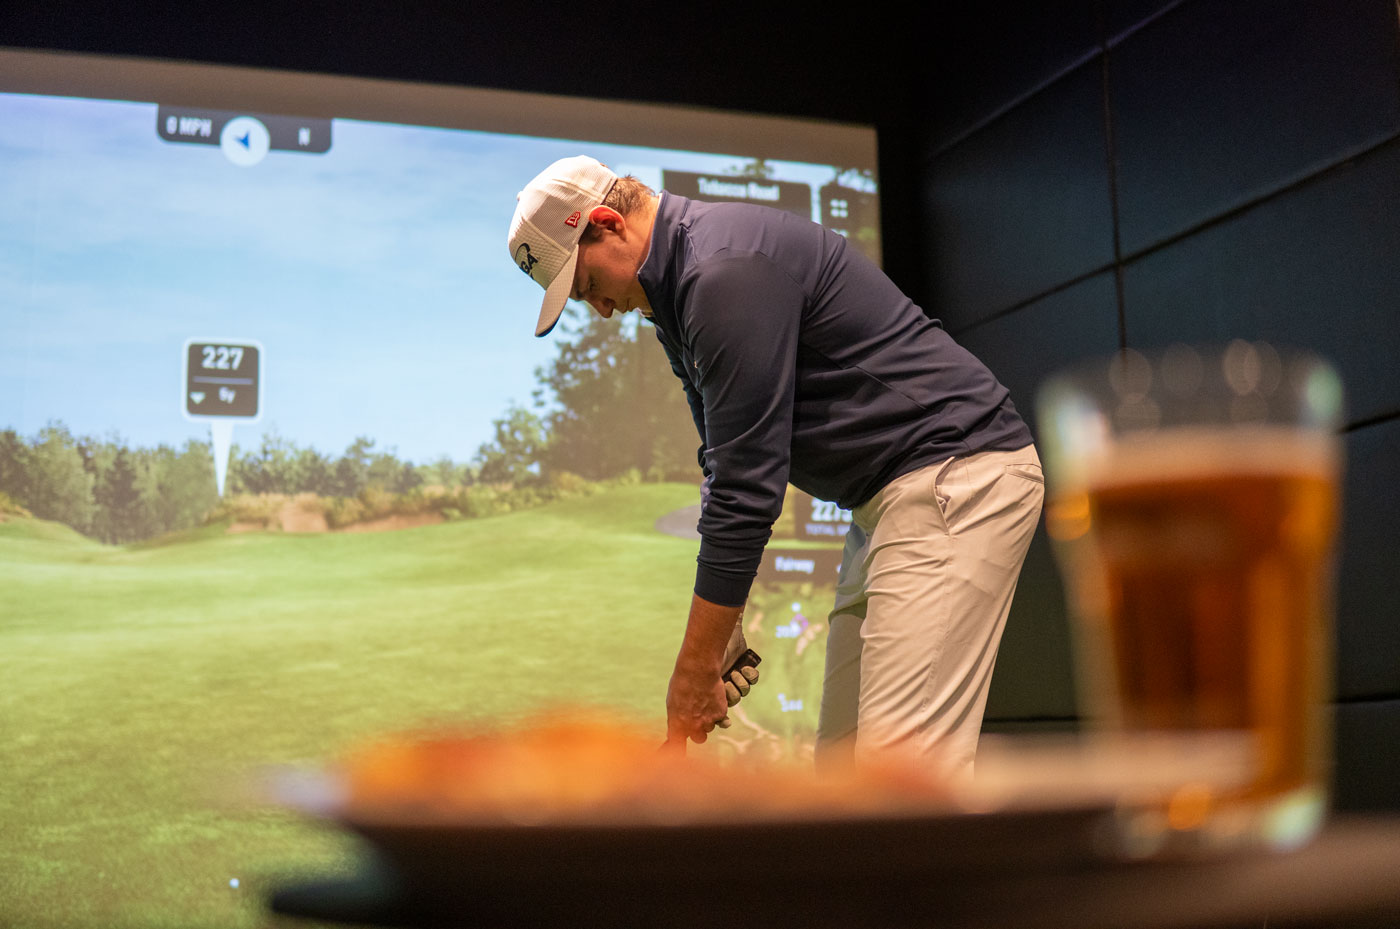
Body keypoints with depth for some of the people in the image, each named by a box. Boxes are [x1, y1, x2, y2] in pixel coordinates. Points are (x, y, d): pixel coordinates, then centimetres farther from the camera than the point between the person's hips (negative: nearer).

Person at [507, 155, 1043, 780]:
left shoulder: (728, 270, -19)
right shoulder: (679, 292, 14)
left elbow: (748, 482, -21)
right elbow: (728, 467, 18)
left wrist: (696, 667, -15)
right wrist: (719, 635, 12)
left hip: (958, 473, -11)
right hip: (894, 494, 11)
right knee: (842, 762, 9)